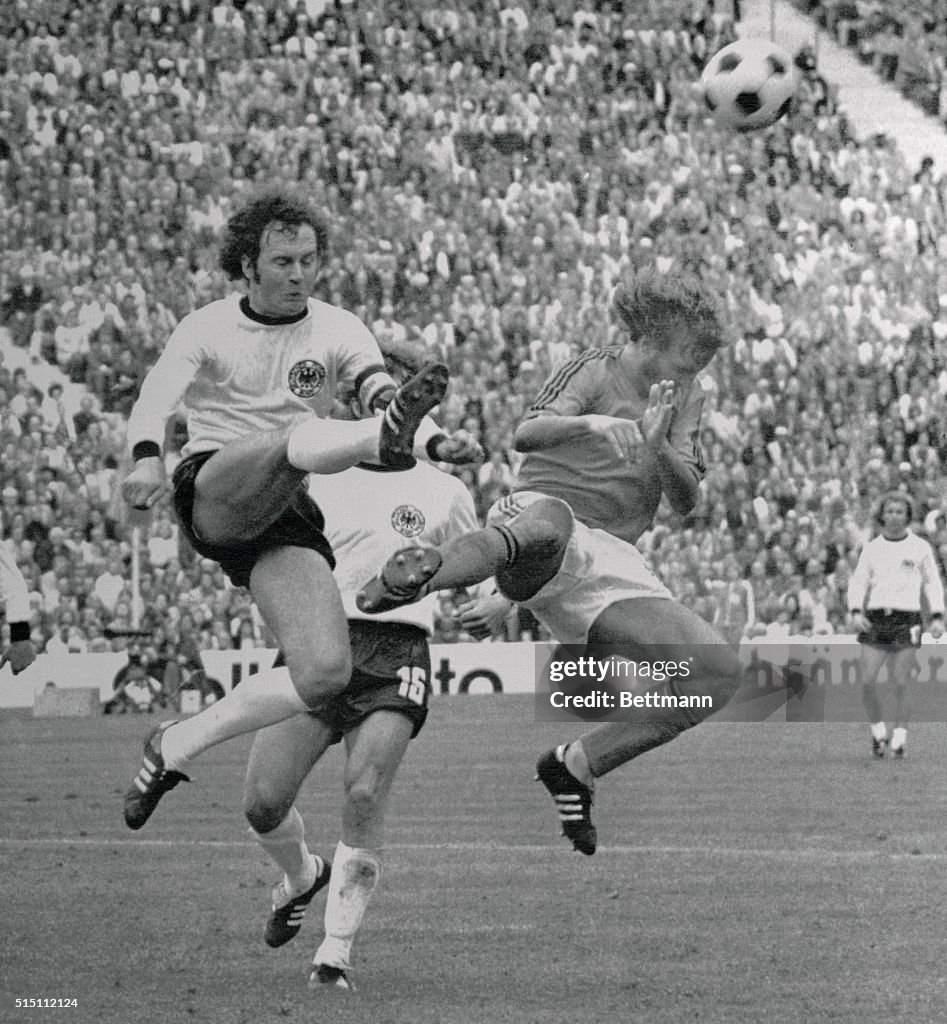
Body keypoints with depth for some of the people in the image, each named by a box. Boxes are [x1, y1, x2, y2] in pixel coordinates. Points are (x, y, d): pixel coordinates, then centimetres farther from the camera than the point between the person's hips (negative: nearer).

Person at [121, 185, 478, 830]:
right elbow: (158, 396, -12)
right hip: (213, 495, -3)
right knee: (296, 436, -34)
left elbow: (380, 393, -8)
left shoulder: (337, 331, 9)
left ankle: (176, 747, -3)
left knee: (326, 673, -15)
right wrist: (147, 457, -35)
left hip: (286, 514, 3)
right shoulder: (210, 328, 4)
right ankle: (383, 440, -68)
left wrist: (435, 439, -30)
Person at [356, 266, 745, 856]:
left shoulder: (687, 397, 23)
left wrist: (658, 448, -10)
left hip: (615, 563, 6)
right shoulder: (594, 371, 5)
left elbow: (686, 500, 11)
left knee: (720, 672, -10)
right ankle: (404, 582, -75)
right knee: (546, 523, -46)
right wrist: (593, 424, -32)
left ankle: (575, 766, 0)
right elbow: (526, 435, -13)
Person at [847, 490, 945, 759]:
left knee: (900, 686, -4)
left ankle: (899, 740, 8)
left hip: (907, 620, -2)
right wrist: (855, 612, -7)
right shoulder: (871, 548, 11)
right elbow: (858, 582, 10)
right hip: (875, 619, 2)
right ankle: (878, 732, 12)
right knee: (867, 681, -8)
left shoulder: (920, 547, 7)